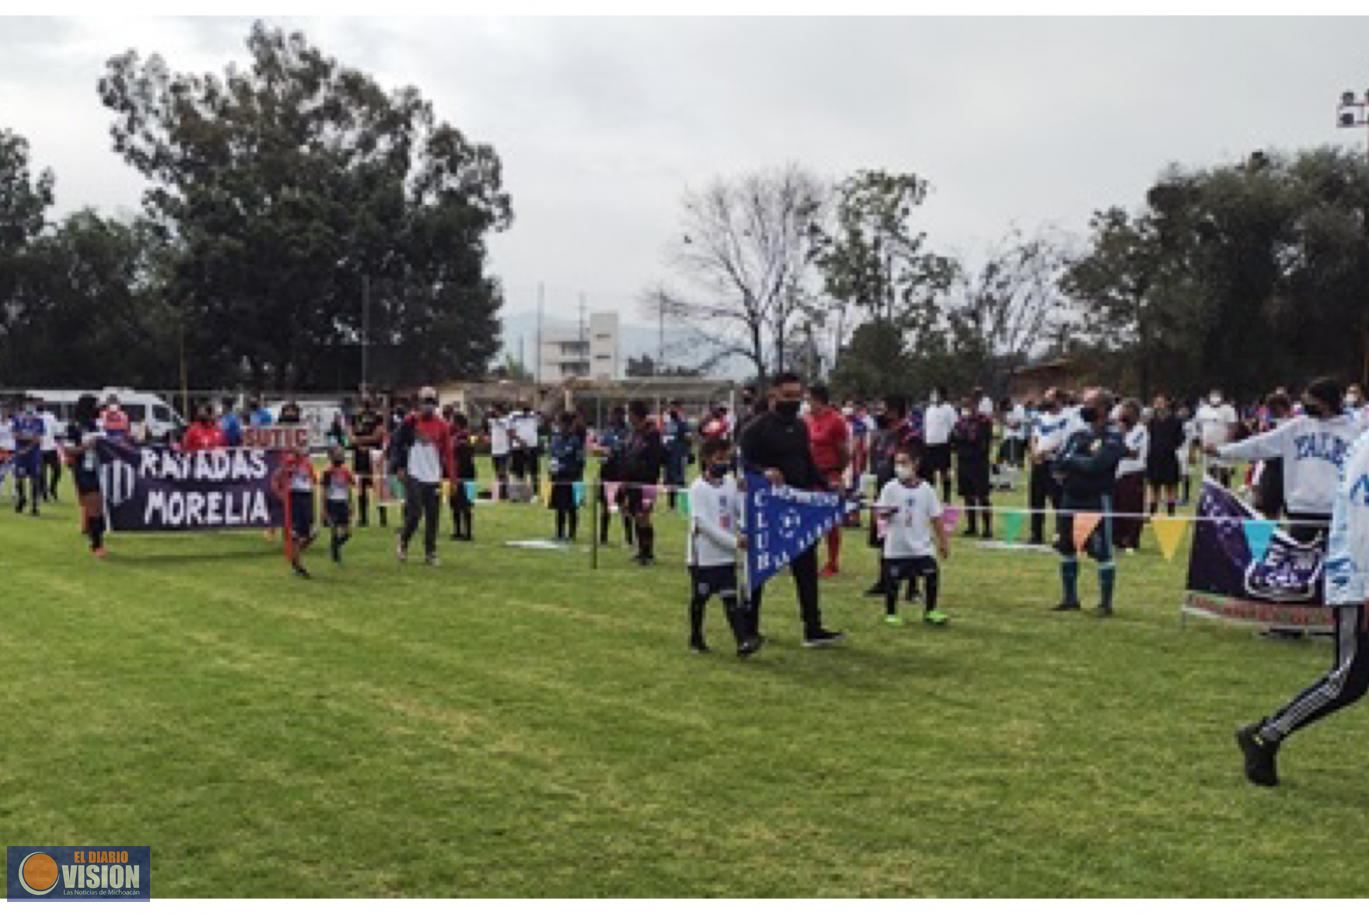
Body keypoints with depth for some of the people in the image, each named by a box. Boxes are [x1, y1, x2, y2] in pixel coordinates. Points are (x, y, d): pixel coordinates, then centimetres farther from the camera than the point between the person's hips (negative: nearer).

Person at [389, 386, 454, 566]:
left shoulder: (441, 426, 6)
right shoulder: (410, 421, -3)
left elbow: (447, 451, 9)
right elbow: (395, 443, 2)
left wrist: (447, 474, 5)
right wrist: (398, 467, -5)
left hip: (433, 478, 3)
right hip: (414, 476, -3)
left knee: (432, 516, 4)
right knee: (414, 513, -10)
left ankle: (430, 553, 14)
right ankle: (403, 544, 14)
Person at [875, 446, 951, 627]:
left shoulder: (926, 489, 1)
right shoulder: (890, 488, -4)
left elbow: (935, 517, 6)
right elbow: (880, 512, -6)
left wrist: (943, 542, 7)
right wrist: (884, 513, -30)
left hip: (922, 546, 2)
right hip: (896, 547, -1)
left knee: (932, 574, -5)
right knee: (893, 580, 2)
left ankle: (930, 611, 11)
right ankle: (891, 613, 21)